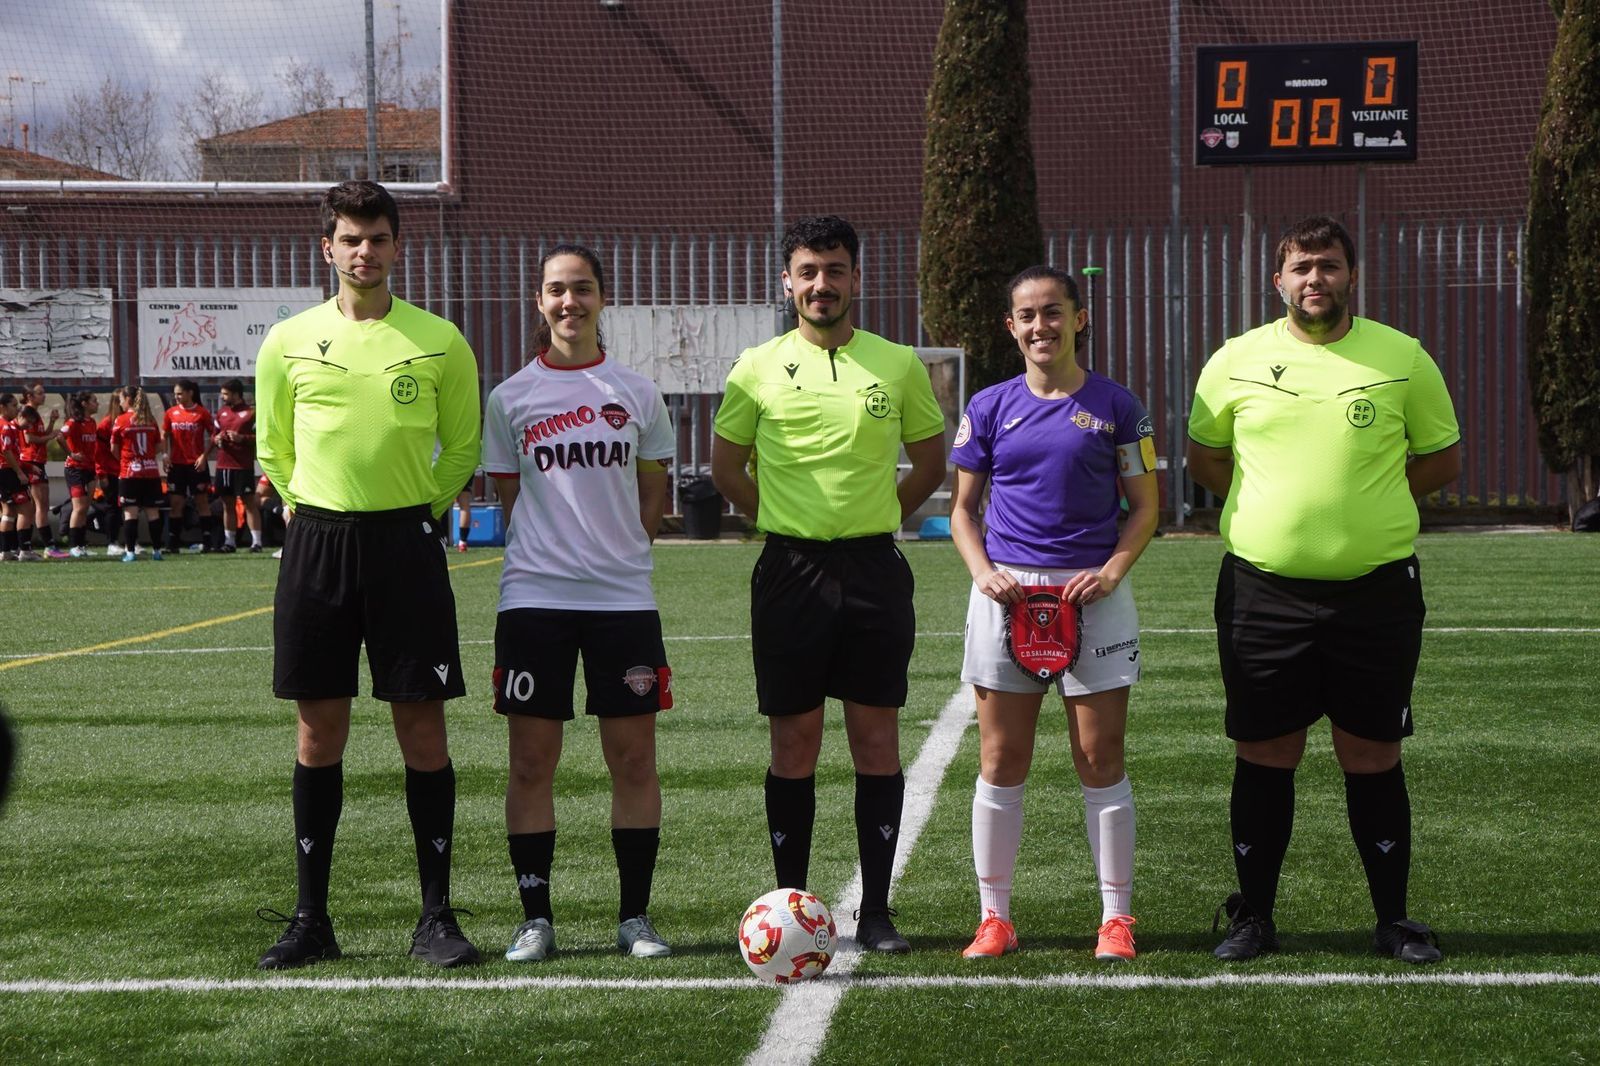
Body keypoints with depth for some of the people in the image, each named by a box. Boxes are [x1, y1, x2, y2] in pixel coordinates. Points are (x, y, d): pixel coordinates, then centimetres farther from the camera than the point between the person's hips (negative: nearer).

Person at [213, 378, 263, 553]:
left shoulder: (251, 412, -5)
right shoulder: (221, 411, 15)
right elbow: (215, 433, 24)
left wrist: (242, 438, -21)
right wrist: (217, 439, 1)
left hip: (243, 465, -6)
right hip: (223, 464, 6)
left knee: (249, 502, -6)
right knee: (228, 504, 10)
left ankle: (256, 541, -7)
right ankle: (229, 542, 16)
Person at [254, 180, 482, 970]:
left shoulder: (438, 342, 0)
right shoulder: (289, 343, 4)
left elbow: (463, 446, 11)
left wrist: (419, 510, 7)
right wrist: (318, 513, 10)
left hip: (406, 541, -1)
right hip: (316, 542, 1)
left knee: (422, 727, -2)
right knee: (319, 729, 5)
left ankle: (436, 915, 6)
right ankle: (311, 917, 13)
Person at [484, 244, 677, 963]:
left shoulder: (638, 394, 7)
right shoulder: (511, 397, 5)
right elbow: (510, 497, 11)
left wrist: (616, 551, 6)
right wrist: (552, 554, 4)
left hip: (624, 598, 1)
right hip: (533, 598, 0)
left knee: (634, 760, 1)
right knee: (531, 763, 0)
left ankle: (635, 917, 10)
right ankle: (535, 918, 8)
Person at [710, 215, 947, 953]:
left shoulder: (898, 365, 4)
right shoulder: (758, 368, 2)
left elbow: (931, 461, 15)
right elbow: (726, 467, 12)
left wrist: (877, 520, 7)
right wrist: (787, 525, 7)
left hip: (874, 568, 0)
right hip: (790, 569, 0)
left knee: (877, 741, 1)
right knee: (793, 745, 3)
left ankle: (877, 910, 8)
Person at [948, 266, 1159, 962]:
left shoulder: (1115, 406, 3)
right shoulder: (989, 408, 8)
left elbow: (1145, 507, 7)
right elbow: (963, 507, 13)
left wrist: (1112, 570, -9)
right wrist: (981, 570, -5)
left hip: (1092, 593, -1)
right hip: (1006, 593, 2)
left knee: (1101, 760, 0)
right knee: (1000, 761, 3)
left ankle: (1115, 918, 9)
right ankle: (994, 917, 11)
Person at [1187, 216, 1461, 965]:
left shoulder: (1403, 359, 1)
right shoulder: (1237, 361, 3)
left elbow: (1442, 459, 10)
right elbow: (1203, 456, 15)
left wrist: (1365, 498, 0)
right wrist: (1278, 506, 4)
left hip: (1376, 588, -1)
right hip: (1263, 588, 1)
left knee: (1373, 757, 4)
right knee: (1264, 756, 6)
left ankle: (1393, 918, 16)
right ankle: (1254, 916, 17)